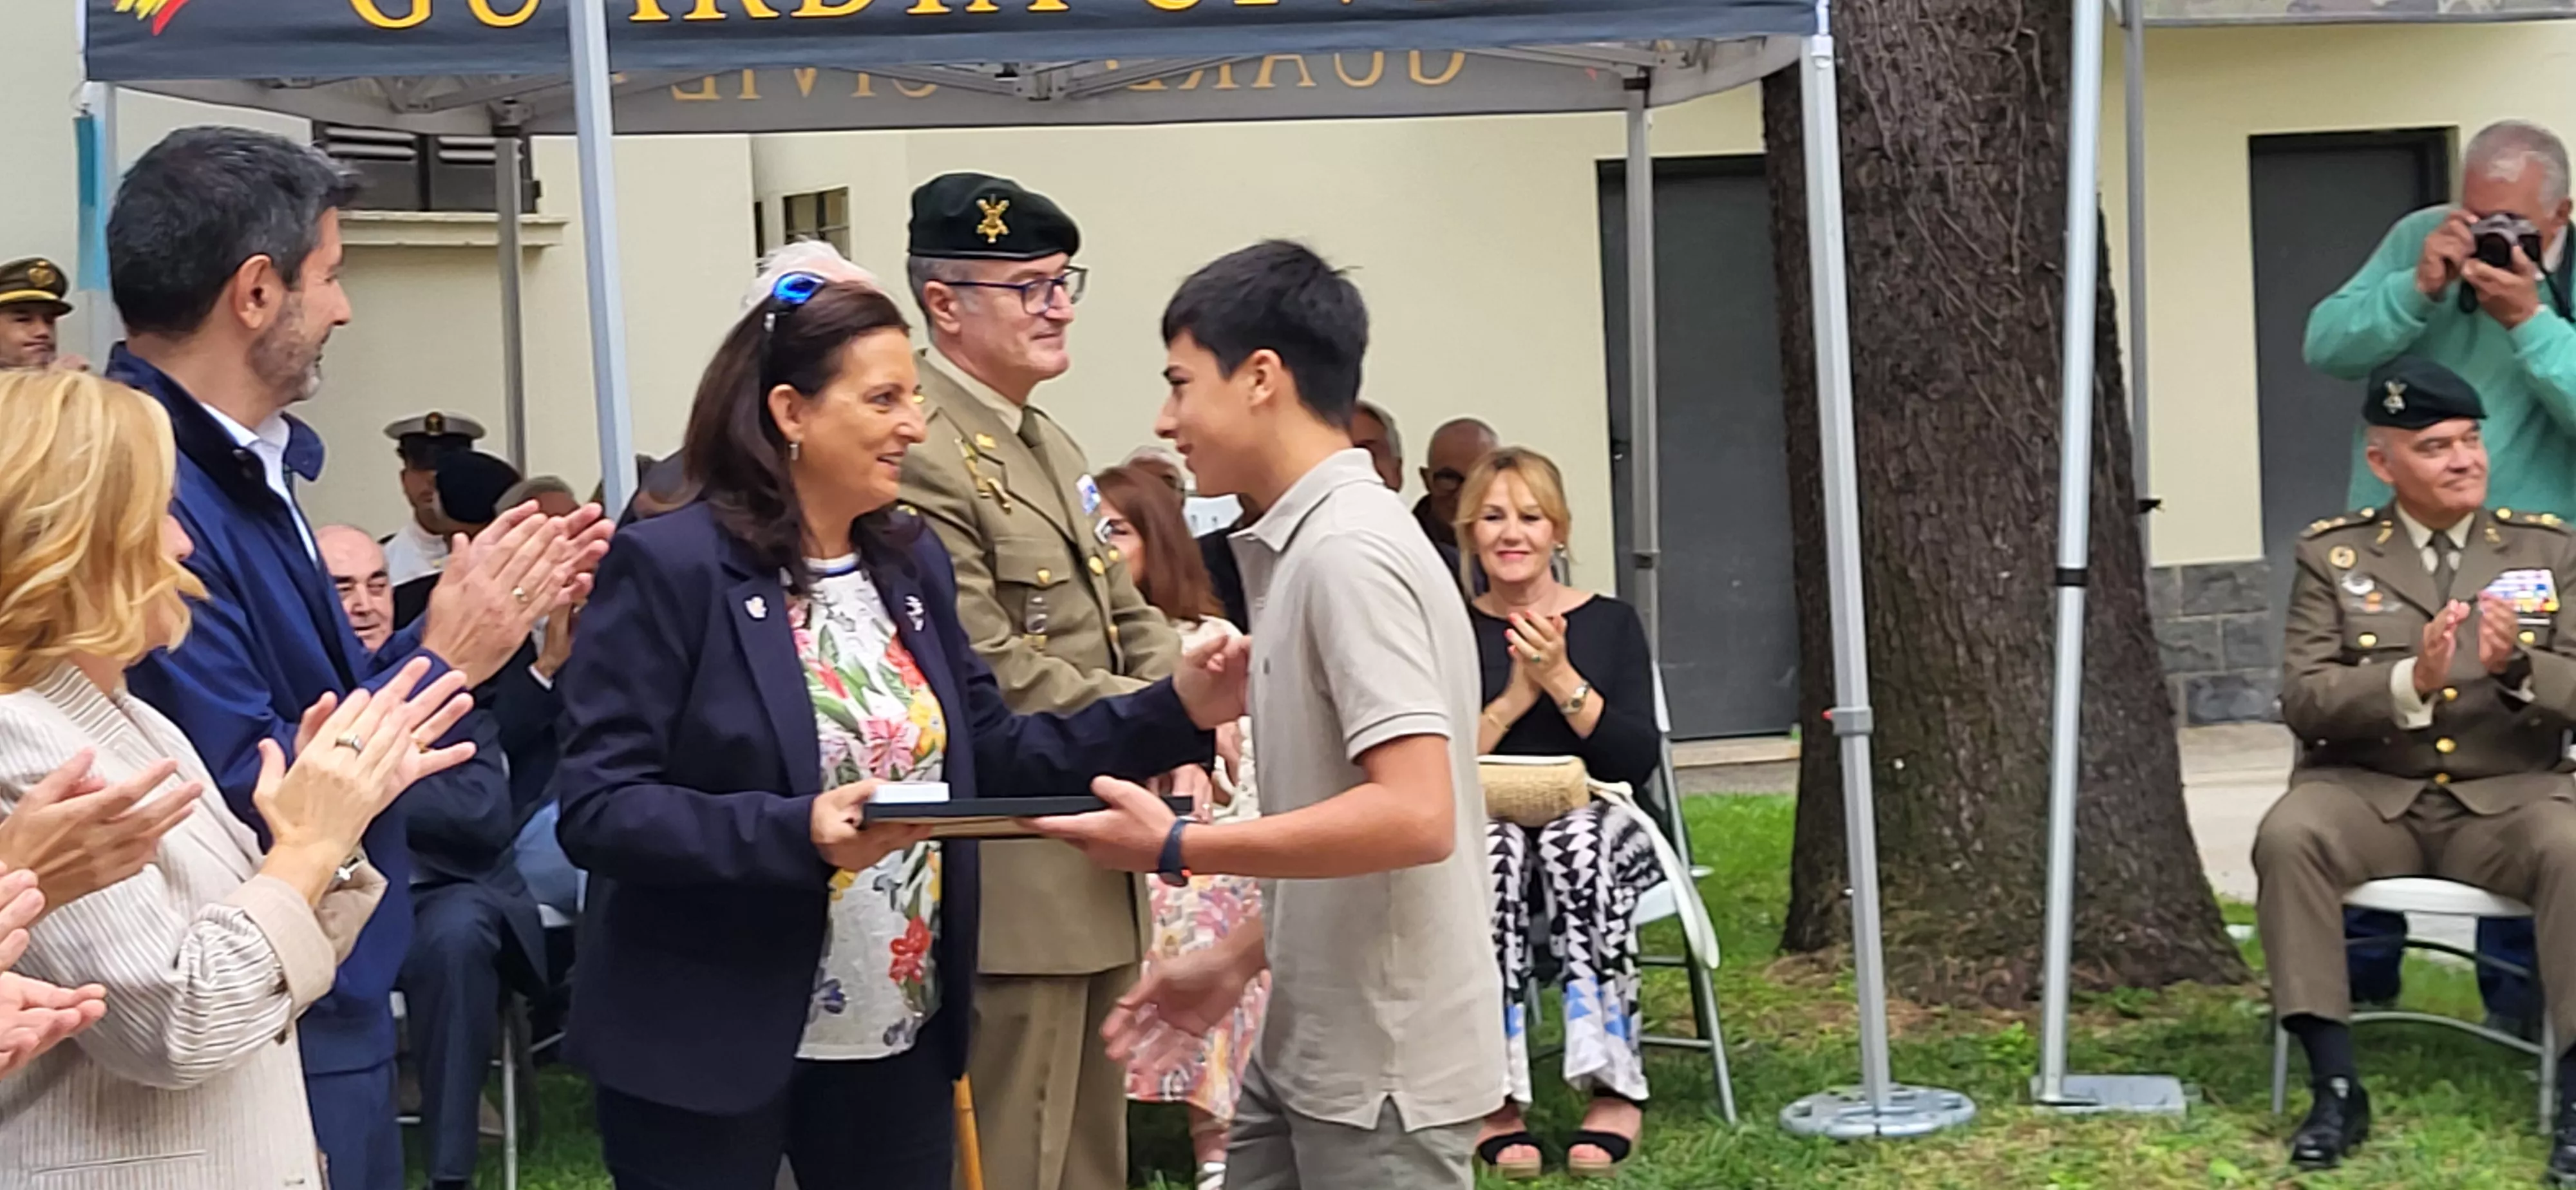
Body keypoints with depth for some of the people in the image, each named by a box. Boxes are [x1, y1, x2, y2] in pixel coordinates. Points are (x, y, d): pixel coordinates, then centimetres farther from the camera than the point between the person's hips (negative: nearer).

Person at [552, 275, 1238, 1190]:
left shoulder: (912, 562, 9)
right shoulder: (670, 567, -12)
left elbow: (986, 758, 11)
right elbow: (597, 806, -17)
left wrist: (1175, 712, 0)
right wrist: (795, 834, -29)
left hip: (901, 1035, 6)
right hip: (711, 1048, -6)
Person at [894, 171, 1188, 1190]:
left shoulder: (1053, 447, 15)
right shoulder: (919, 456, -18)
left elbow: (1127, 618, 17)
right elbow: (993, 677, -23)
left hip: (1098, 868, 10)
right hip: (1012, 883, -10)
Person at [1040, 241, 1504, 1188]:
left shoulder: (1345, 551, -18)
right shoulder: (1307, 545, 11)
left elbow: (1414, 814, -26)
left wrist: (1176, 848, -19)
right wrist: (1240, 960, 15)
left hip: (1382, 1063, -9)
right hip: (1314, 1045, 9)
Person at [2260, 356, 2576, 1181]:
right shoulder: (2332, 554, 4)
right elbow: (2302, 700, -6)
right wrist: (2410, 682, -25)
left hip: (2508, 796, 0)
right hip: (2368, 794, 0)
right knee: (2287, 837, -31)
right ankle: (2336, 1086, -25)